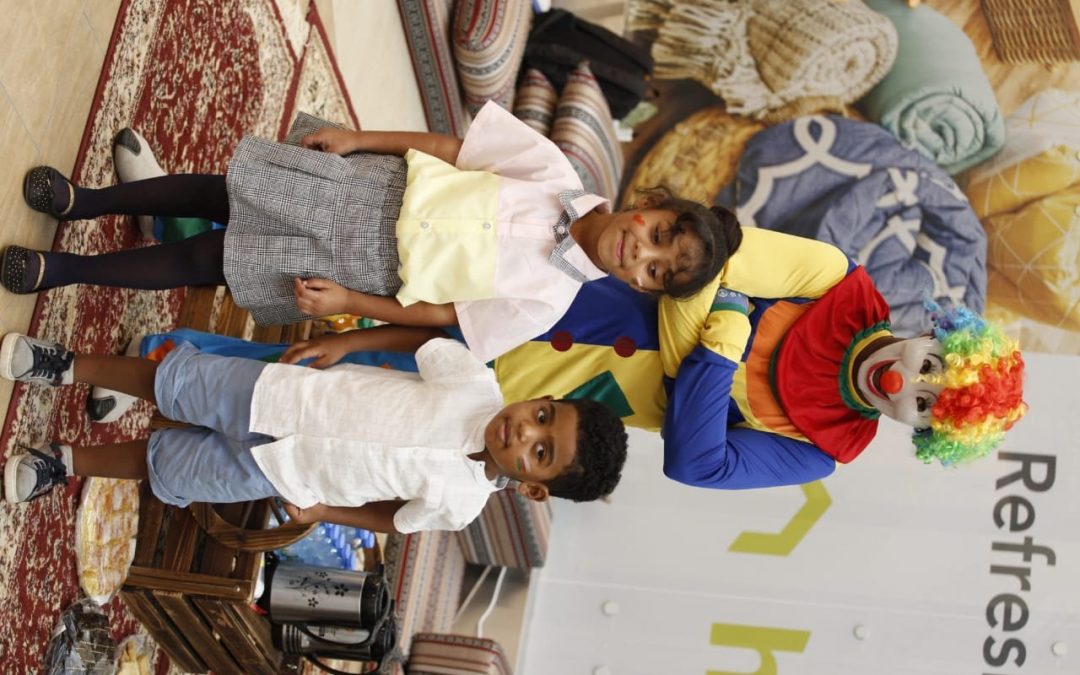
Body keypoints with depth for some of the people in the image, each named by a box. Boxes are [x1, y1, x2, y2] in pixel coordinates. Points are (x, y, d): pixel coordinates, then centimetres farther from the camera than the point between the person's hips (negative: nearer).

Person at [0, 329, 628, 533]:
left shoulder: (460, 502, -22)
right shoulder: (475, 380, -23)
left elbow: (400, 521, -5)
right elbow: (422, 339, -4)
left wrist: (324, 511, -7)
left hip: (280, 473, -1)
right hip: (278, 393, 1)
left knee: (164, 465, 9)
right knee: (172, 379, 7)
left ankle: (70, 460, 35)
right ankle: (68, 366, 32)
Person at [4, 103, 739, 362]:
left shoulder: (548, 299, -15)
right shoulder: (559, 174, -11)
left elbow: (437, 317, -10)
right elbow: (453, 147, -3)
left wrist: (346, 304, -14)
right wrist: (358, 137, -3)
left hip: (373, 270, -2)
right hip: (379, 189, 2)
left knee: (209, 260, 0)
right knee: (225, 194, 1)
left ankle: (66, 268, 17)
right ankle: (85, 201, 24)